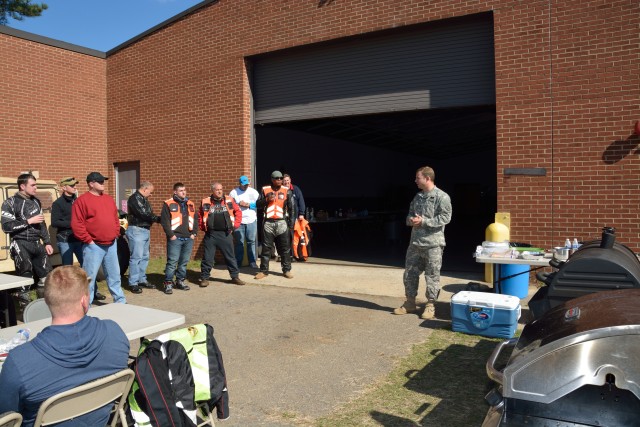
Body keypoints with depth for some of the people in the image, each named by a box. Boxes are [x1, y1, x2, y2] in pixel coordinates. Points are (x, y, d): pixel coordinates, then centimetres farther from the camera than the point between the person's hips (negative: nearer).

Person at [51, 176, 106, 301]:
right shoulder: (58, 203, -5)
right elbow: (54, 222, -12)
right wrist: (72, 223, -16)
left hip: (79, 239, 5)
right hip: (65, 240, -5)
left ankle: (93, 291, 12)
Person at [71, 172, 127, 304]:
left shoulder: (109, 199, 14)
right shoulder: (82, 200, -8)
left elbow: (116, 219, 21)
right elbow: (76, 224, -13)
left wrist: (116, 235, 10)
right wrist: (88, 240, -13)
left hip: (111, 245, 7)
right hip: (94, 246, -7)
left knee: (114, 275, 15)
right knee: (89, 277, -1)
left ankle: (120, 301, 25)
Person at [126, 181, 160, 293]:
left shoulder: (144, 199, 17)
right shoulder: (134, 198, -12)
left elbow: (148, 214, 15)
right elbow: (144, 214, -19)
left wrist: (156, 218, -4)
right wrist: (158, 219, -9)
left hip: (146, 230, 10)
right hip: (136, 230, -10)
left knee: (145, 257, 13)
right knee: (136, 257, -8)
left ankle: (142, 280, 22)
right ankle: (133, 283, -2)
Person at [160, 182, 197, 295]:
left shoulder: (190, 204, 16)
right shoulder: (168, 204, -1)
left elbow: (195, 219, 17)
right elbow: (164, 221, -6)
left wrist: (194, 233, 7)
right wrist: (171, 235, -11)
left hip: (189, 239, 5)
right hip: (175, 238, -5)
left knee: (184, 262, 11)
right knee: (172, 261, -6)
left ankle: (180, 281, 22)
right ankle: (168, 283, 1)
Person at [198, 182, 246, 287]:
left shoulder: (229, 200, 4)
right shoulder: (205, 202, 2)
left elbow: (238, 212, 10)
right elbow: (200, 216, 12)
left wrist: (235, 226, 5)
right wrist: (203, 227, 4)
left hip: (226, 234, 1)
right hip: (211, 234, -1)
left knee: (230, 256, 9)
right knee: (207, 257, 3)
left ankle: (235, 276, 19)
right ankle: (204, 278, 15)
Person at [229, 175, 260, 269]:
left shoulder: (253, 192, 5)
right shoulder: (233, 192, 4)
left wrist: (248, 205, -12)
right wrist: (238, 204, -15)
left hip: (251, 220, 1)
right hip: (238, 221, -1)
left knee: (251, 242, 5)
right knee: (239, 242, 3)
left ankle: (252, 261, 12)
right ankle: (238, 262, 11)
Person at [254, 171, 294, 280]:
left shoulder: (287, 191, 4)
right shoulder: (265, 190, 5)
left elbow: (291, 208, 5)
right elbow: (258, 205, 5)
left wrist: (291, 224, 2)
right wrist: (267, 200, -14)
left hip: (282, 223, 0)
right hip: (268, 223, 0)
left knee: (285, 248, 4)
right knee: (266, 248, 5)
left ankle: (287, 270, 13)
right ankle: (264, 270, 13)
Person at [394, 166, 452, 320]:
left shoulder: (442, 197, -9)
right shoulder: (418, 197, 14)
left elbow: (445, 217, -16)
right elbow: (410, 214, 20)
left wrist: (423, 221, -19)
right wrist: (410, 220, -4)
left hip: (433, 244, -7)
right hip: (415, 242, 7)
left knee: (432, 276, 2)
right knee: (410, 273, 11)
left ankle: (430, 305, 15)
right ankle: (410, 303, 24)